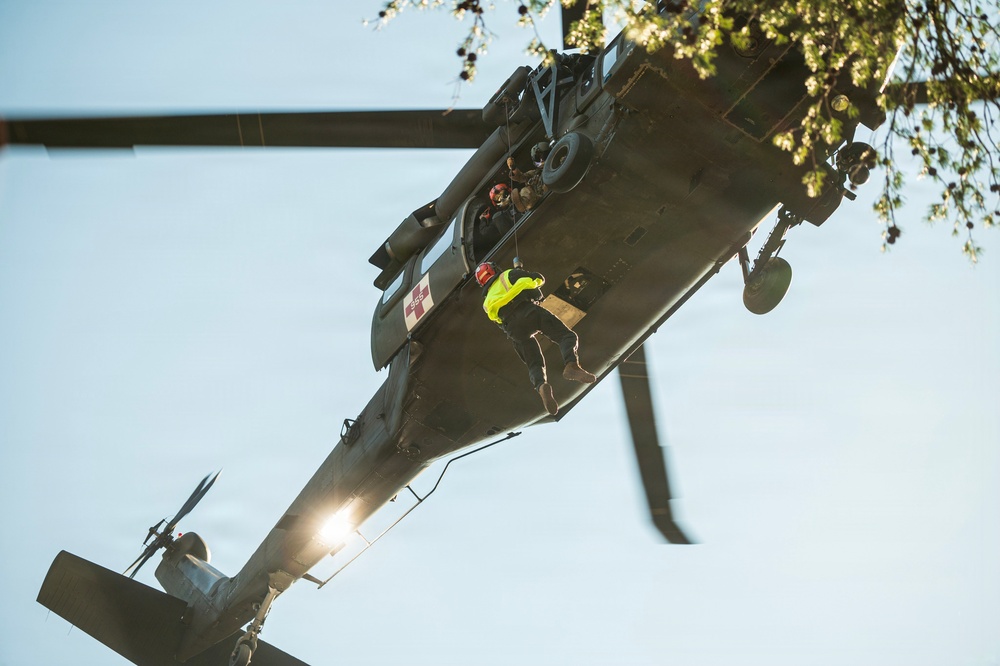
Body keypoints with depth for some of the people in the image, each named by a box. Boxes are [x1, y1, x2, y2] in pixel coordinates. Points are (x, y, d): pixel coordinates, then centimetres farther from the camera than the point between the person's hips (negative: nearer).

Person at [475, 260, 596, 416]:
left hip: (513, 328, 3)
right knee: (567, 336, -5)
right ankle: (571, 365, -38)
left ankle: (541, 385, -32)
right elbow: (539, 279, 22)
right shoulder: (508, 275, 22)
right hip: (529, 312, -3)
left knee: (535, 365, 4)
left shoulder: (487, 303, 31)